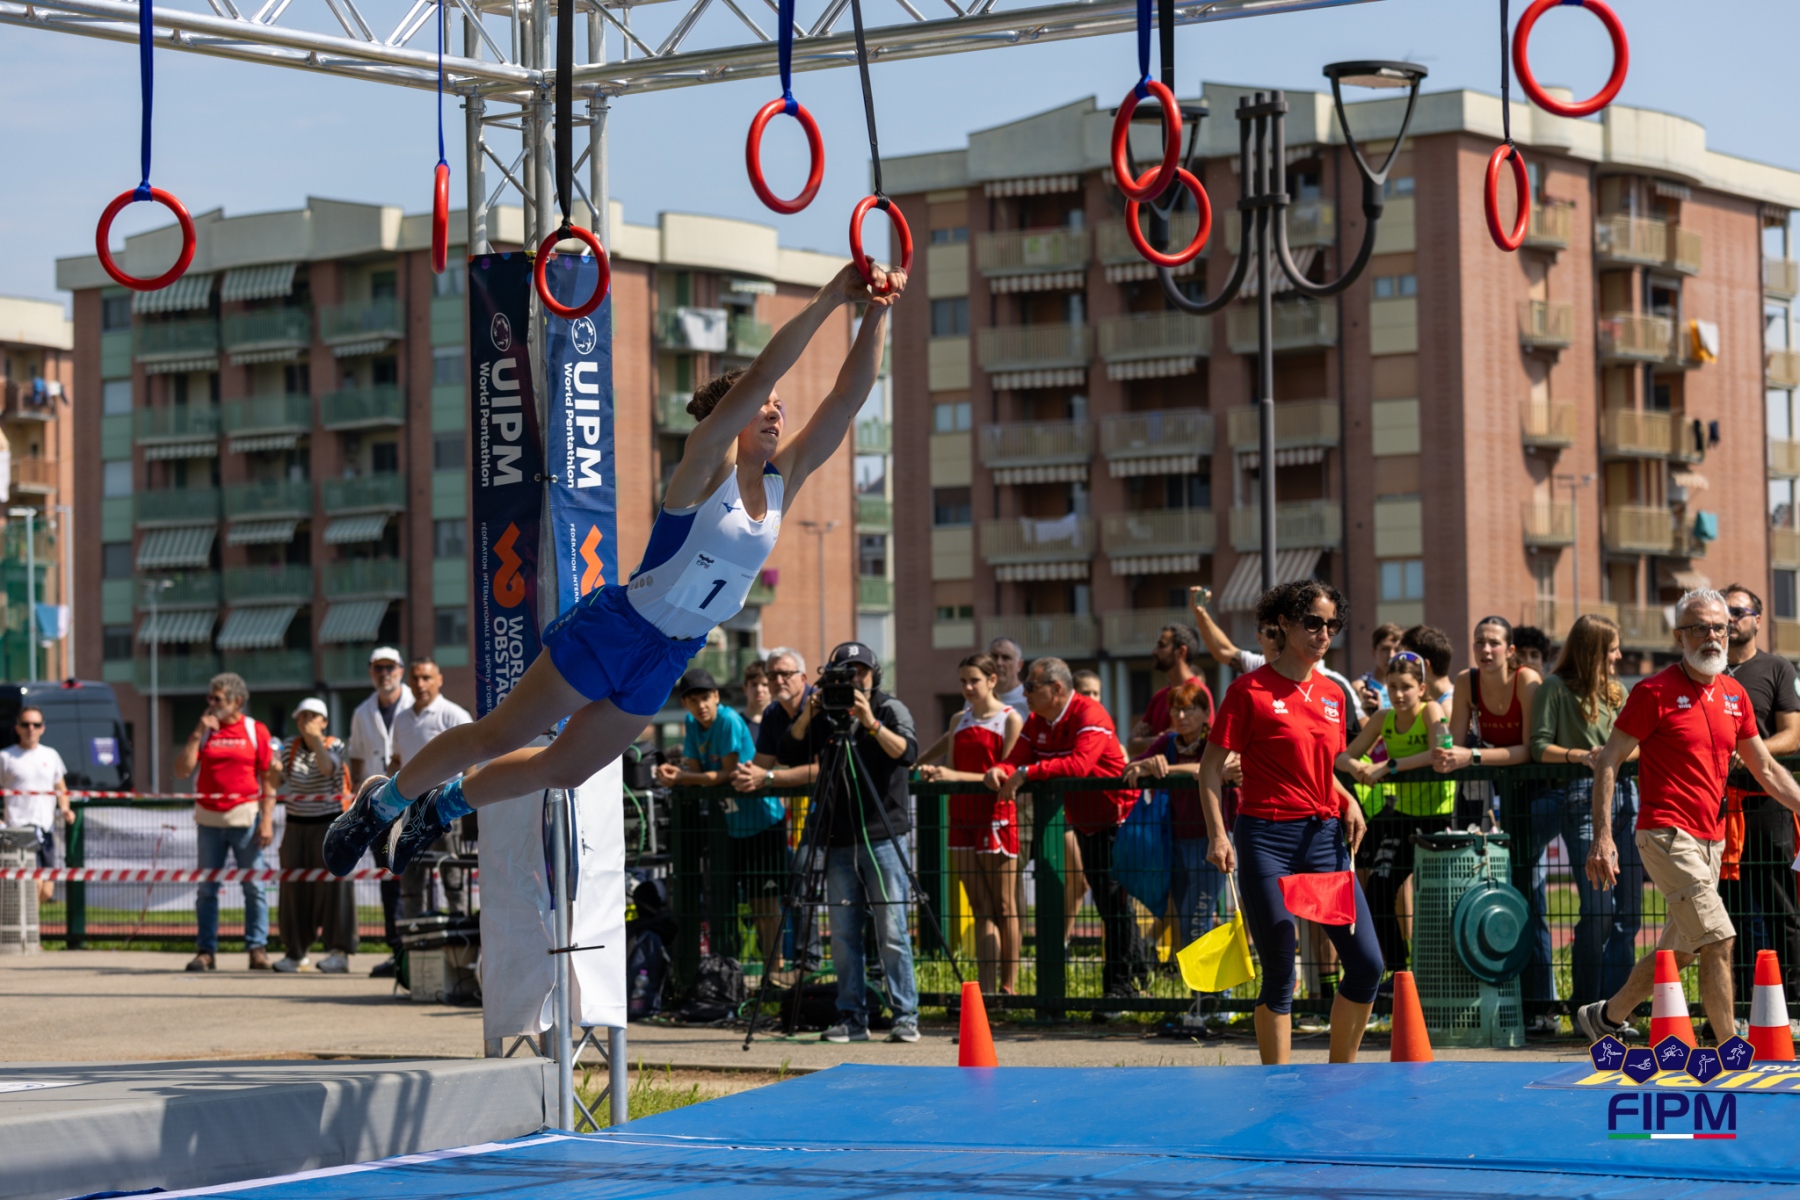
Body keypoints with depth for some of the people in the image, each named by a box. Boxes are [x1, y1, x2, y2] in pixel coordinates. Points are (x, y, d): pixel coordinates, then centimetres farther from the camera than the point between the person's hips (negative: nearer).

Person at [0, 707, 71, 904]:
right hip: (20, 828, -5)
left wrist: (65, 810, 4)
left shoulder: (51, 756, 15)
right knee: (35, 884, -20)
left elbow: (61, 789, 24)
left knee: (46, 892, 2)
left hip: (46, 829, 5)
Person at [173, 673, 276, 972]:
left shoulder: (256, 731, 2)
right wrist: (198, 734, -7)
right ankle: (206, 950, 8)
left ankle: (257, 949, 4)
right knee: (206, 888, 4)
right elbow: (182, 769, 0)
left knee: (254, 886, -1)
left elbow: (268, 779, -1)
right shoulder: (204, 730, 9)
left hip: (245, 817, -3)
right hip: (209, 819, 3)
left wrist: (267, 820, -8)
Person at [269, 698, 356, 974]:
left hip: (329, 824, -5)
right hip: (296, 826, 5)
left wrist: (315, 738, -28)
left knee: (332, 885, -9)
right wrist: (274, 769, -14)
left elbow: (327, 768, -24)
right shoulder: (291, 747, 9)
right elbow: (275, 784, 7)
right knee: (294, 886, 5)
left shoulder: (334, 746, -3)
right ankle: (296, 951, 14)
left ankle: (339, 952, -10)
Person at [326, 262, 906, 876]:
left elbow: (848, 396, -6)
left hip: (664, 662, 6)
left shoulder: (782, 482, 0)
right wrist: (829, 299, -33)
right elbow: (758, 376, -30)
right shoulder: (706, 465, -16)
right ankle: (383, 799, 25)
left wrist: (877, 315, -18)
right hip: (610, 632, -6)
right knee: (495, 737, 4)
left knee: (565, 769, 17)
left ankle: (446, 803, 41)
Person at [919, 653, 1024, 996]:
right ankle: (985, 990, -1)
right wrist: (925, 770, 2)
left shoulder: (1009, 720, -2)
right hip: (962, 816, 5)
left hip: (996, 816, -5)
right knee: (981, 910, 2)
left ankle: (1009, 988, 2)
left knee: (1003, 908, -1)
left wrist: (957, 776, -19)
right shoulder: (960, 721, 15)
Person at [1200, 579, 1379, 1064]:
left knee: (1366, 963, -1)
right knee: (1279, 973, -3)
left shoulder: (1332, 695, 13)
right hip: (1267, 839, -6)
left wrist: (1347, 801, 6)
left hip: (1324, 835, 6)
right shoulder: (1251, 690, -5)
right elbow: (1210, 769, -4)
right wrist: (1219, 835, -15)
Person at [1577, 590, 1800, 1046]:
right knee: (1719, 940, -15)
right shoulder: (1655, 692, -8)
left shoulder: (1735, 694, 11)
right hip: (1667, 834, -7)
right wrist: (1602, 836, -16)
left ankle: (1605, 1018, 32)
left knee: (1679, 950, 14)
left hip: (1711, 839, 7)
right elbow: (1607, 762, -8)